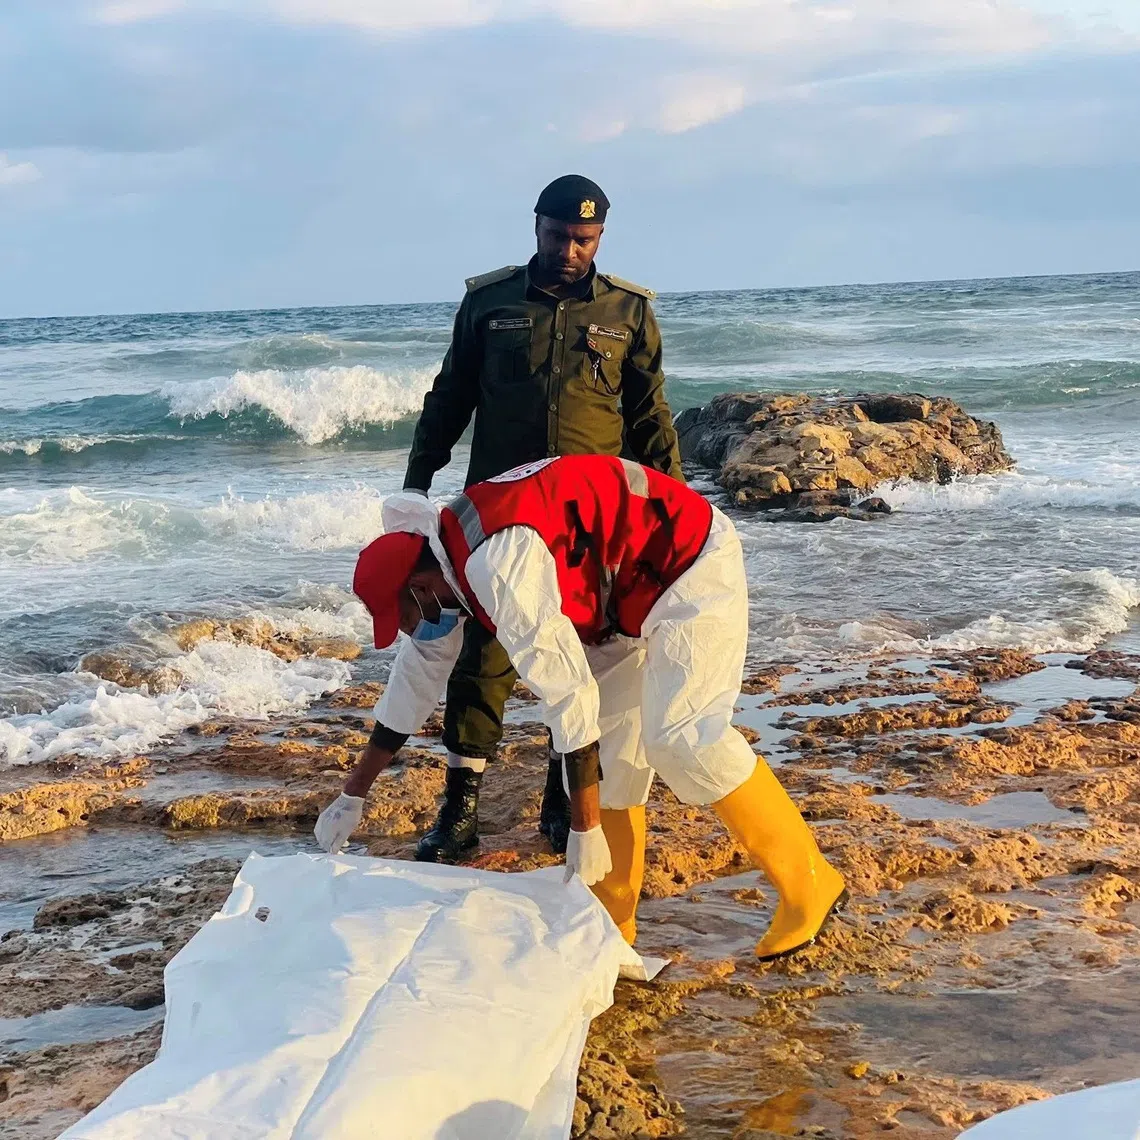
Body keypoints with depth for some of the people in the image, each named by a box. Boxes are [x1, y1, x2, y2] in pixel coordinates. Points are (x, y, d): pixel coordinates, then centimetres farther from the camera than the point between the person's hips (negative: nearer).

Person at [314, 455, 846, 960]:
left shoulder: (499, 564, -31)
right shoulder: (448, 553, 0)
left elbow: (567, 693, -33)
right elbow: (415, 680, 13)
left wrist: (585, 830, -26)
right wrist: (352, 795, 19)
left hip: (692, 566, -10)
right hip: (631, 591, 10)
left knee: (680, 736, -20)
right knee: (600, 738, 2)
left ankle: (808, 887, -8)